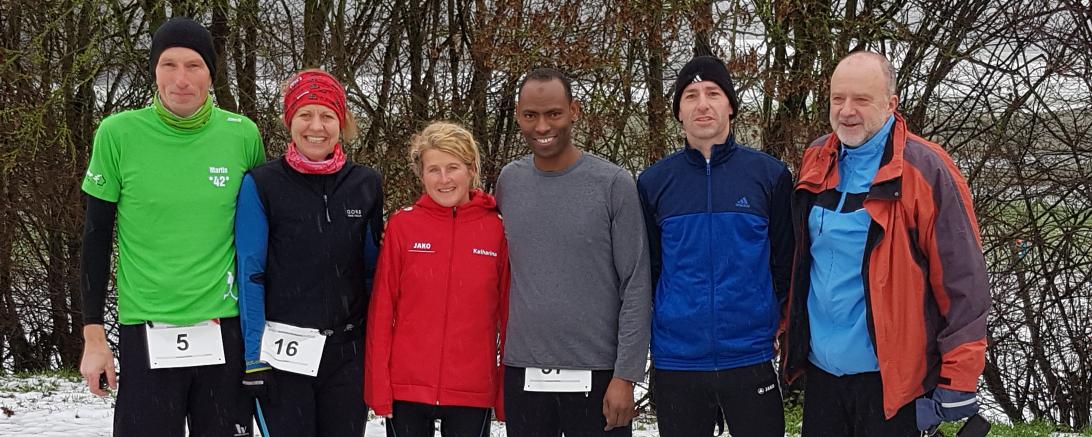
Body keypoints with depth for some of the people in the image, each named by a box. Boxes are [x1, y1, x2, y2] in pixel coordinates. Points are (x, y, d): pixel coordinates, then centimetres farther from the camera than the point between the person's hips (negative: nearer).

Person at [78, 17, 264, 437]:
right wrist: (93, 336, 0)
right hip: (146, 334, -2)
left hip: (225, 333, 2)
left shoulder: (243, 134, 0)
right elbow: (96, 238, 2)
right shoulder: (118, 134, -4)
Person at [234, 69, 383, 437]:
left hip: (347, 353, 3)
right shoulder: (261, 185, -3)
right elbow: (250, 273, -4)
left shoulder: (366, 185, 6)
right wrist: (255, 355, -9)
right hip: (283, 352, -3)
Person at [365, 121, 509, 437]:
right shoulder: (402, 225, -2)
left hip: (473, 391, 0)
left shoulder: (497, 229, -1)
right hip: (406, 387, 0)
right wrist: (379, 386, -4)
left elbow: (508, 313, 3)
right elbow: (381, 310, 0)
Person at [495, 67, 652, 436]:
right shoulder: (508, 181, 6)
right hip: (522, 373, 3)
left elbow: (636, 287, -6)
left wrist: (625, 375, -11)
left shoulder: (614, 184, -6)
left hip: (596, 374, -3)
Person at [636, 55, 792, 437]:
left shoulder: (770, 175, 2)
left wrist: (770, 320, 1)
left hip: (751, 359, -1)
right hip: (675, 362, 1)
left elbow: (785, 263, 5)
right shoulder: (654, 182, 5)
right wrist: (668, 320, 4)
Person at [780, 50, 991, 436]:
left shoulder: (925, 170, -12)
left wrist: (957, 383, -14)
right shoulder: (816, 162, 7)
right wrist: (791, 334, 18)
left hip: (890, 379, -6)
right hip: (821, 368, 6)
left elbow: (962, 282, -12)